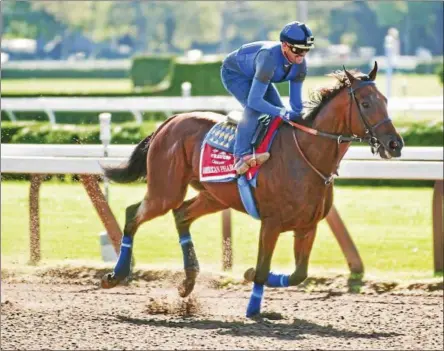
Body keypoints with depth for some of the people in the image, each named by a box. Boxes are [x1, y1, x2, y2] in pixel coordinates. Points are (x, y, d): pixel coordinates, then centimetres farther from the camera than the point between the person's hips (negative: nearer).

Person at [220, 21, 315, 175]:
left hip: (255, 74, 8)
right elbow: (254, 101, -45)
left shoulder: (300, 64, -22)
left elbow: (296, 101, -11)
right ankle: (242, 155, -33)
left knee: (281, 113, 0)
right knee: (254, 108, -31)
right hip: (233, 73, -8)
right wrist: (284, 113, -51)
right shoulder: (269, 58, -44)